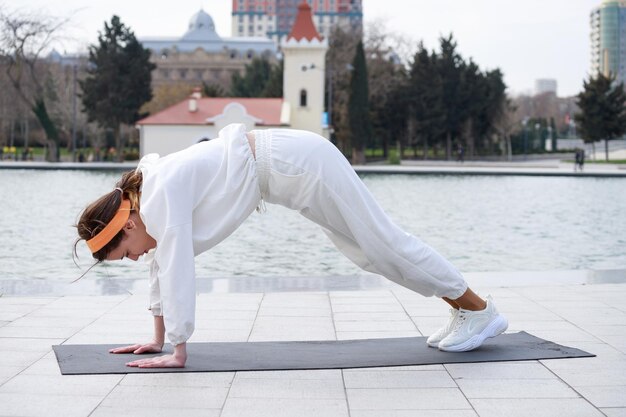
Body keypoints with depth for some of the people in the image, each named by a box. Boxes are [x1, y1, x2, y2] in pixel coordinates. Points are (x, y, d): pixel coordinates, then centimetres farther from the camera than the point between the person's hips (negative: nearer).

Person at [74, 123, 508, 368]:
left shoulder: (160, 197, -22)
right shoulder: (145, 194, 5)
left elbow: (177, 273, -24)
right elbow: (163, 268, 14)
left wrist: (178, 353, -16)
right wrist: (157, 340, 18)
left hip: (296, 163, -9)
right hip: (289, 162, 9)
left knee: (382, 242, 2)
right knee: (369, 251, 17)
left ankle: (481, 311, 17)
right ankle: (464, 314, 29)